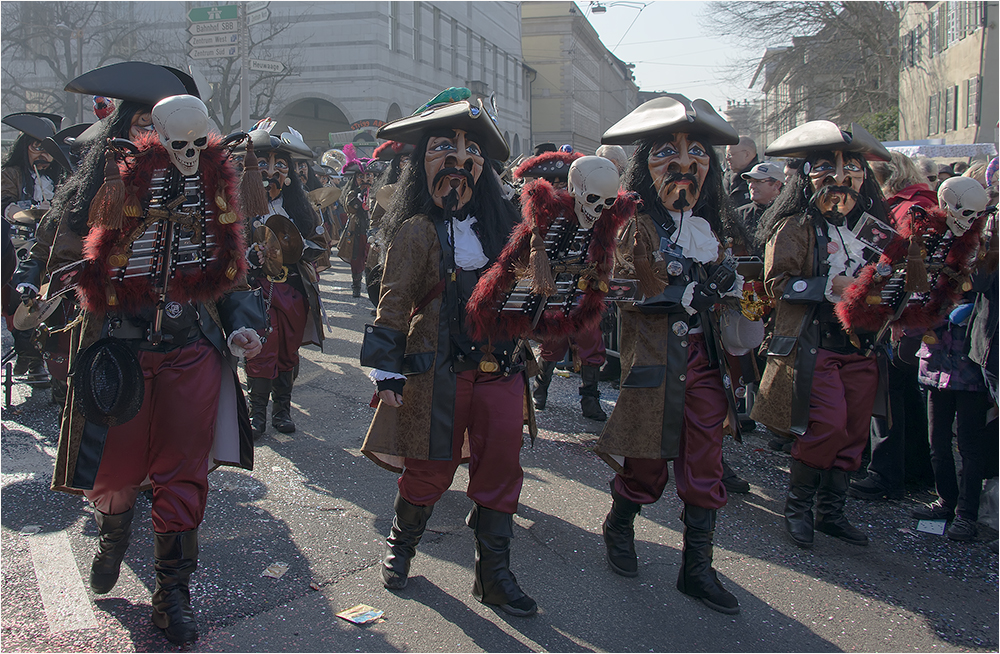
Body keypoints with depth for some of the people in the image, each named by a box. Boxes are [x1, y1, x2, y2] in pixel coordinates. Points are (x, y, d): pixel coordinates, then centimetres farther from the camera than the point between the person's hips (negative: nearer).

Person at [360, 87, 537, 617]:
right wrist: (387, 372, -11)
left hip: (499, 369, 5)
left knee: (500, 469, 6)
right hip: (440, 372, -5)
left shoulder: (498, 223, 11)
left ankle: (493, 574, 20)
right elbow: (394, 303, -8)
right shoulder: (416, 231, -6)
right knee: (432, 469, 6)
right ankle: (400, 545, 34)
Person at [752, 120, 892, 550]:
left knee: (853, 431, 5)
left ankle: (831, 511, 19)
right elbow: (777, 282, -10)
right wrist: (829, 287, -18)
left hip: (860, 346, 6)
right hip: (813, 342, -6)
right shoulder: (795, 227, -3)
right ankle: (797, 507, 5)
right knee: (828, 424, -14)